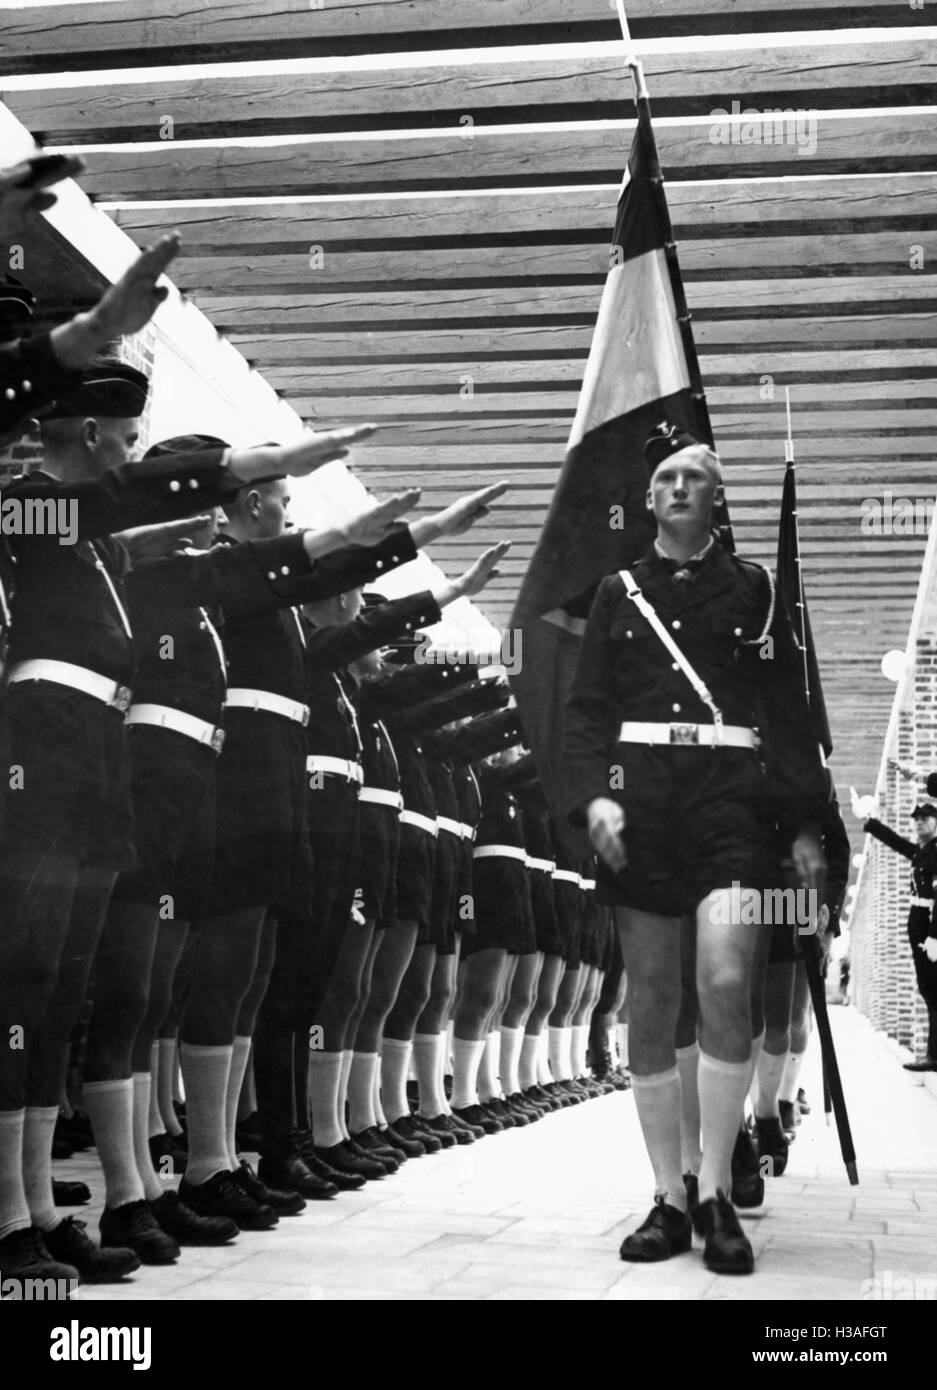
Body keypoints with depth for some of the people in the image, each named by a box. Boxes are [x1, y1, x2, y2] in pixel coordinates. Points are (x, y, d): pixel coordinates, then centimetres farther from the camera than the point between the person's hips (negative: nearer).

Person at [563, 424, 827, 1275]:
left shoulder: (752, 589, 9)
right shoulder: (618, 594, 13)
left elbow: (788, 712, 7)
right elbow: (587, 710, 9)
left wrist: (806, 824, 1)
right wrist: (595, 797, -8)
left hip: (729, 800, -2)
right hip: (640, 800, 2)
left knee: (726, 981, -20)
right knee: (651, 1004, 3)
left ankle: (717, 1192, -9)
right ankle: (668, 1201, 12)